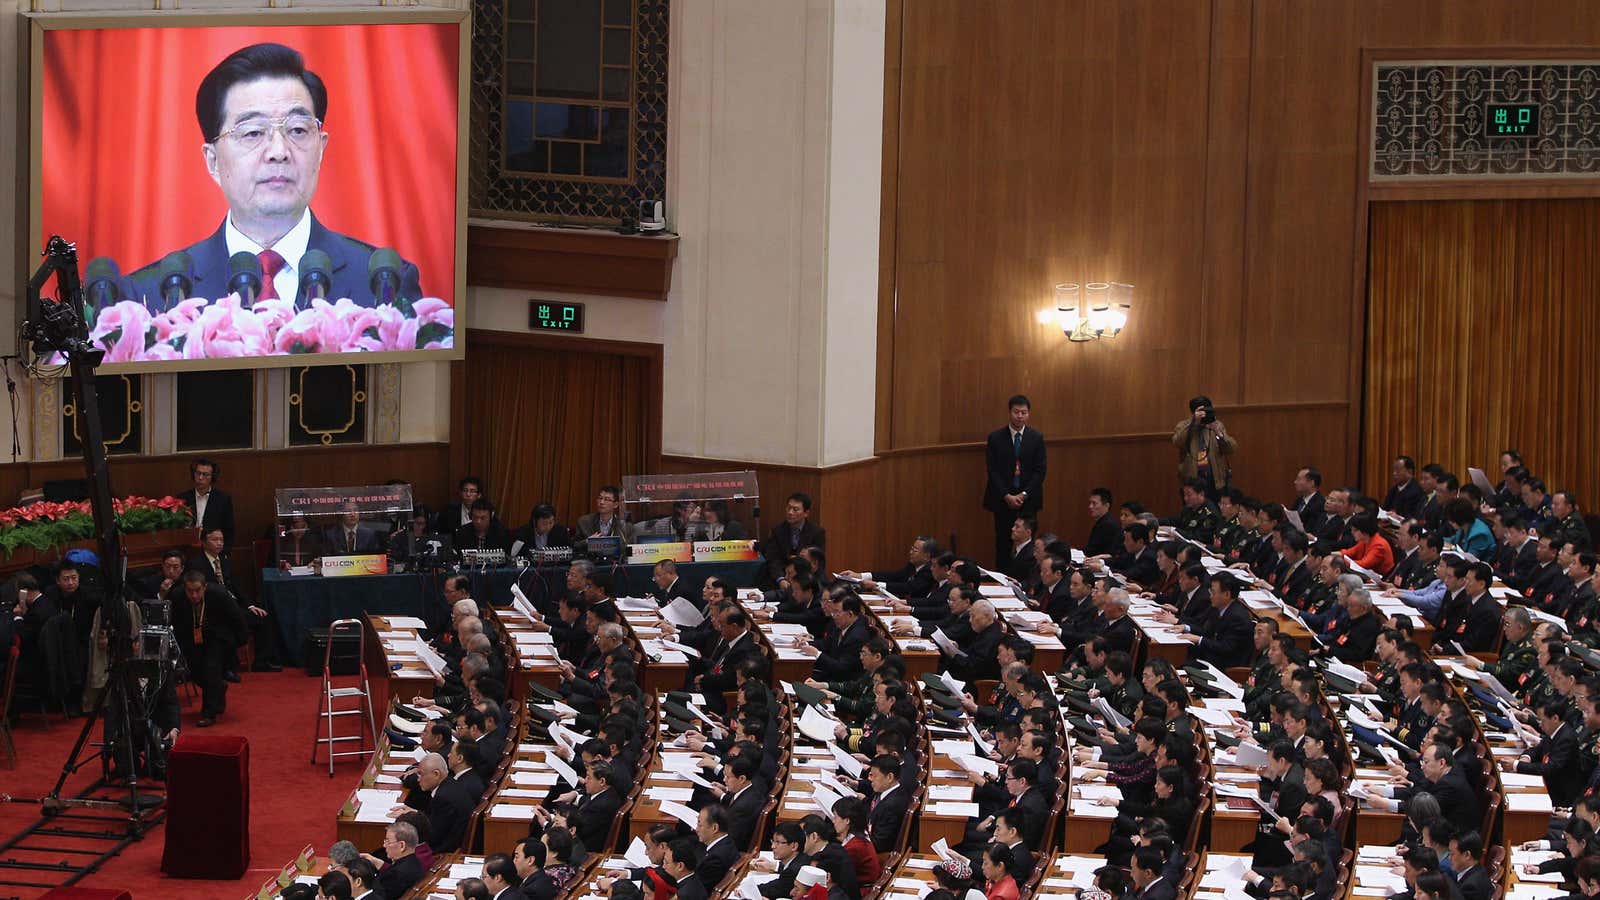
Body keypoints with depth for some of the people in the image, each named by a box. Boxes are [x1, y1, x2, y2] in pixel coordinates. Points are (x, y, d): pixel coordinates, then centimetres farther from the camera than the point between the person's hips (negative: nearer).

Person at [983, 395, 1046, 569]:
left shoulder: (1036, 438, 4)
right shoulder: (995, 437, 1)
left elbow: (1040, 471, 1)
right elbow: (993, 471, -1)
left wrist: (1024, 495, -9)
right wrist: (1007, 496, -10)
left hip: (1028, 500, 0)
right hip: (1002, 500, 0)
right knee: (1003, 543, -1)